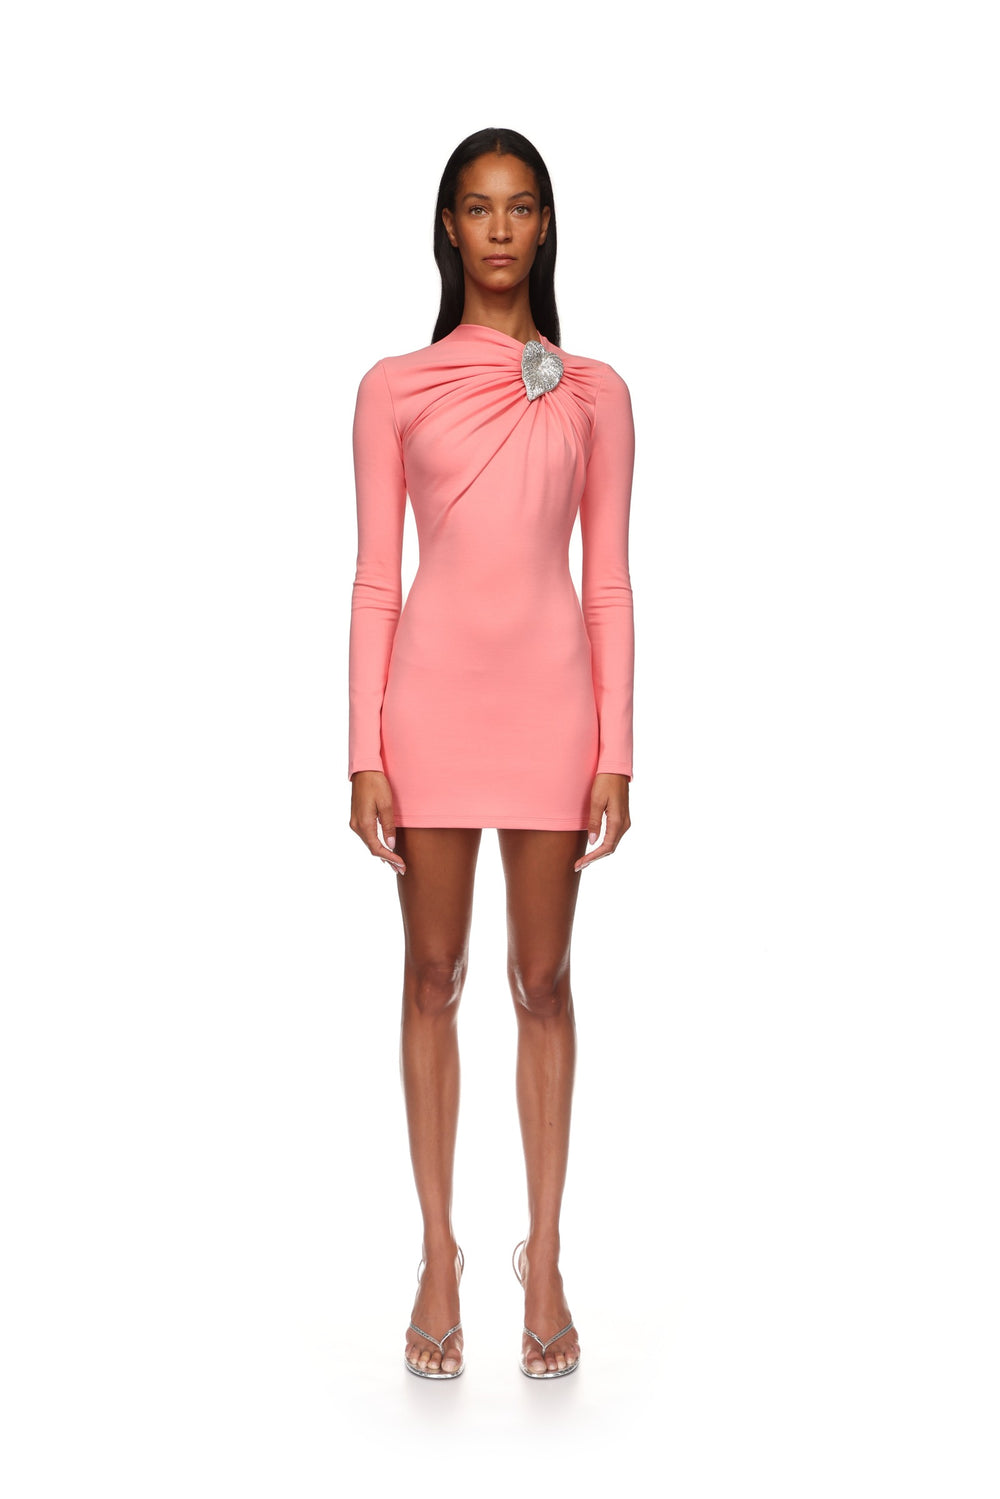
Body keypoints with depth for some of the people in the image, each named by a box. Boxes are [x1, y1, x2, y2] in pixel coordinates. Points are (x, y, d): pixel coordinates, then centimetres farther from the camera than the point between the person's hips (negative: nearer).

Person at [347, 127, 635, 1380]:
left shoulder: (593, 393, 6)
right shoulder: (393, 389, 4)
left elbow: (609, 584, 5)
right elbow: (374, 581, 2)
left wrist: (615, 750, -1)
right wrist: (365, 754, -4)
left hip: (549, 694, 0)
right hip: (433, 691, 0)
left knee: (544, 980, 5)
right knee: (433, 974, 6)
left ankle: (545, 1263, 17)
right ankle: (438, 1259, 17)